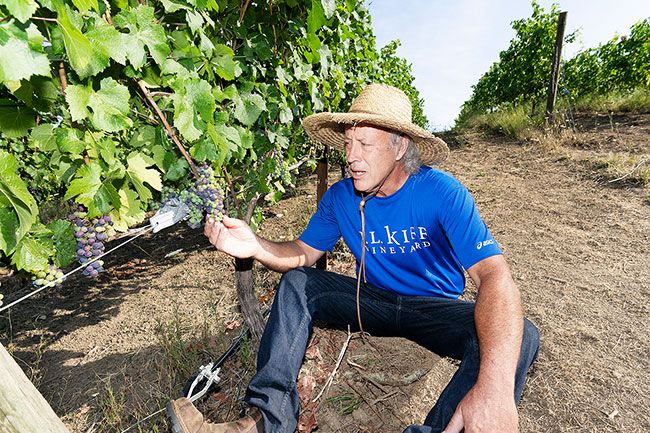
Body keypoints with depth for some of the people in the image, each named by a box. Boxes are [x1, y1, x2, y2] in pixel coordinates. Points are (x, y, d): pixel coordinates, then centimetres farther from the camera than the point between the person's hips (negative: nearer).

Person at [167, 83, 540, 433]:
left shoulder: (441, 193, -22)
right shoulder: (340, 197, -9)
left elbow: (495, 276, -30)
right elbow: (304, 253, -3)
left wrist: (494, 386, -45)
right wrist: (256, 247, -26)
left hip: (435, 308, -2)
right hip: (375, 300, 3)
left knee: (521, 336, -29)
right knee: (296, 283, -11)